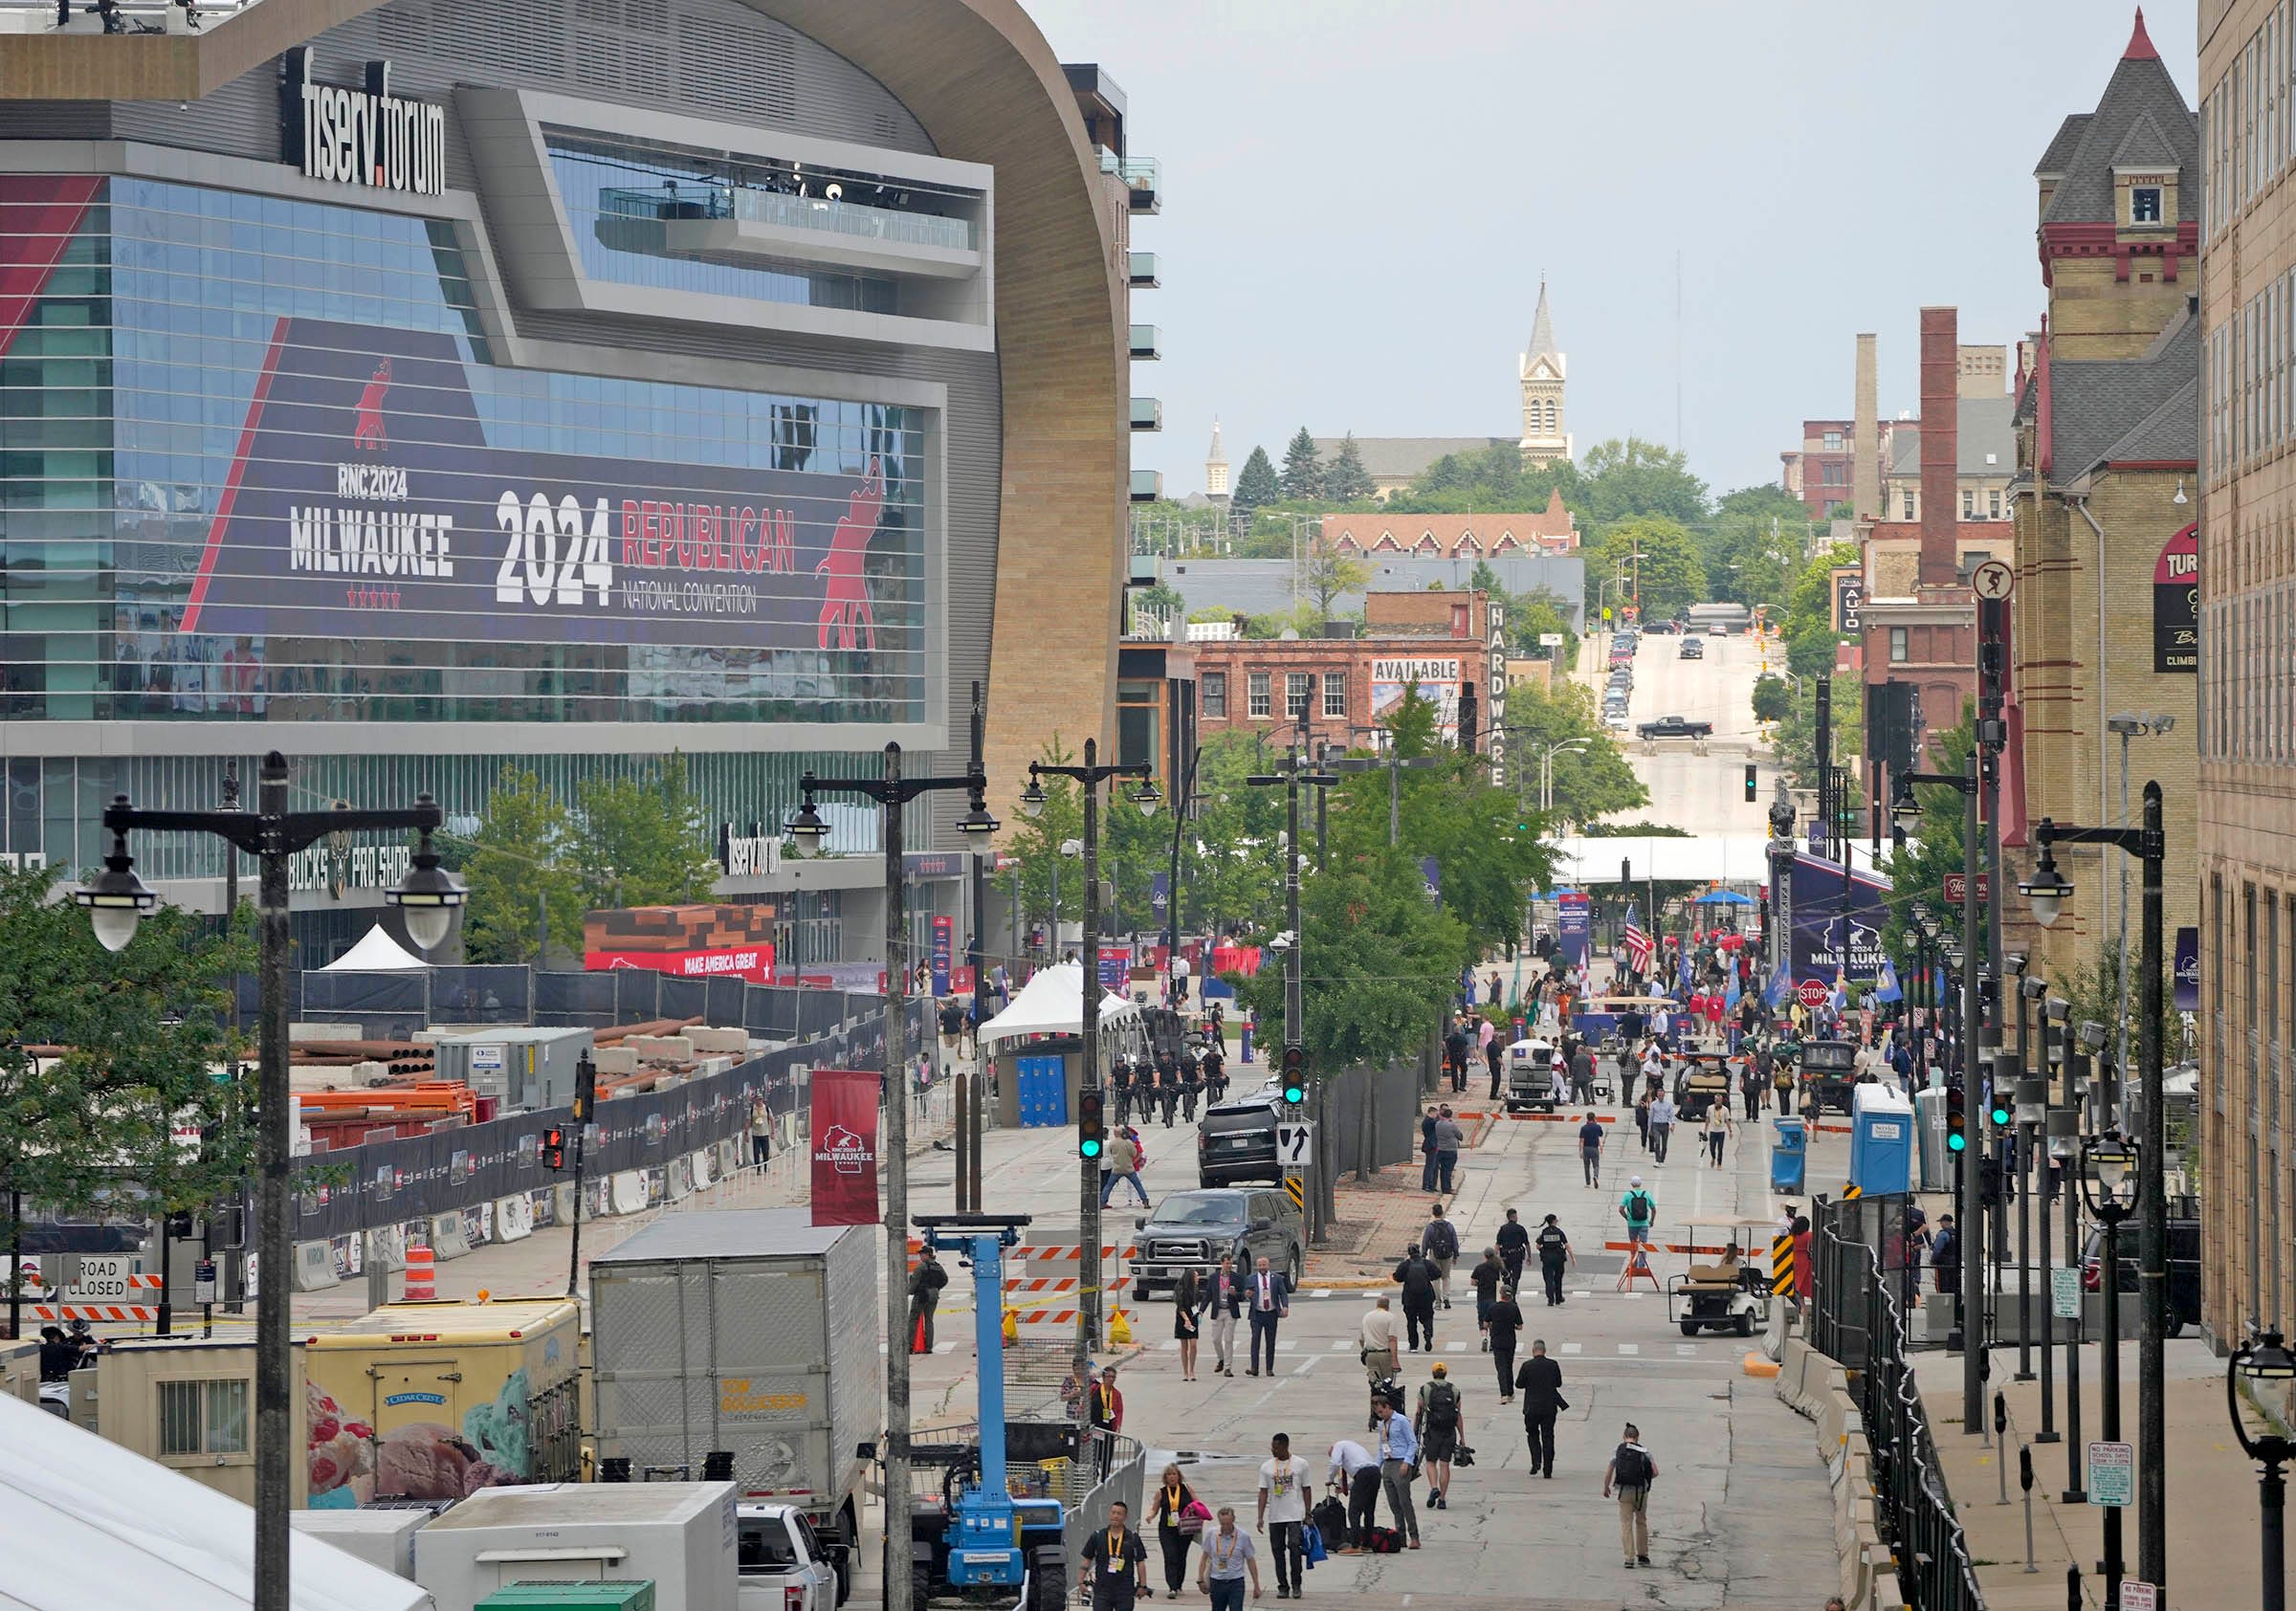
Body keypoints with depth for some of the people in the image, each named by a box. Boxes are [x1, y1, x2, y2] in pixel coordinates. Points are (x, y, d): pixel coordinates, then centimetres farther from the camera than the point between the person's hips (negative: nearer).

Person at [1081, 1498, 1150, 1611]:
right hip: (1102, 1588, 0)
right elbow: (1087, 1560, 9)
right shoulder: (1098, 1536, 3)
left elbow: (1140, 1563, 5)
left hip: (1125, 1590, 0)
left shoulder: (1133, 1538, 1)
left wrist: (1143, 1586, 0)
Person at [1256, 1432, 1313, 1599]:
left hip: (1295, 1516, -3)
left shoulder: (1300, 1464, 2)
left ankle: (1296, 1585, -5)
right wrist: (1260, 1517, -2)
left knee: (1295, 1547, -16)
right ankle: (1283, 1587, 12)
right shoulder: (1266, 1467, 6)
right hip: (1274, 1517, 3)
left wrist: (1308, 1515, 3)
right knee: (1278, 1551, 4)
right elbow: (1263, 1493, 5)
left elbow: (1306, 1490, 7)